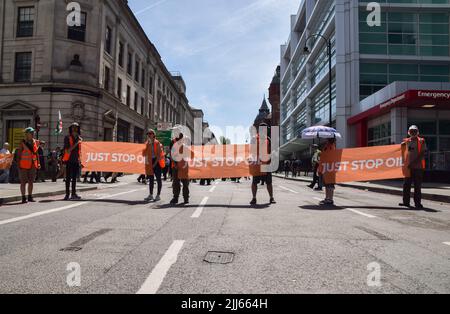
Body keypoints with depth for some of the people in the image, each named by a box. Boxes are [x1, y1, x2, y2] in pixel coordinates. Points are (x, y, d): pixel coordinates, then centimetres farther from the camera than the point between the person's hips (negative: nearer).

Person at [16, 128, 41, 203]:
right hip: (24, 165, -4)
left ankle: (30, 197, 19)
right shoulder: (23, 143, -4)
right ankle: (23, 198, 7)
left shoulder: (36, 142, 8)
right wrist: (19, 165, -10)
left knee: (31, 182, 10)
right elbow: (18, 154, -4)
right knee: (23, 182, 1)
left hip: (33, 165, 4)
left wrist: (38, 163, 8)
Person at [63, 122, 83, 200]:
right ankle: (67, 194, 1)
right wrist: (76, 143, -21)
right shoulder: (67, 138, -3)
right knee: (68, 178, -3)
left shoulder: (79, 138, 11)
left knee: (74, 178, 8)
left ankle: (73, 194, 13)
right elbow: (67, 150, -14)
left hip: (76, 161, 5)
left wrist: (80, 161, 12)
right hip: (69, 161, -5)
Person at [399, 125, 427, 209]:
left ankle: (418, 203, 8)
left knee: (417, 186, 1)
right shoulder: (406, 141, 9)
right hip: (408, 167, 4)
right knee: (406, 185, 8)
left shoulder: (421, 141, -3)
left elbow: (422, 154, -10)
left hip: (418, 167, -4)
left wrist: (414, 162, -18)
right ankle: (406, 202, 17)